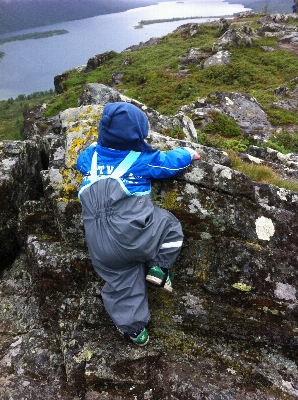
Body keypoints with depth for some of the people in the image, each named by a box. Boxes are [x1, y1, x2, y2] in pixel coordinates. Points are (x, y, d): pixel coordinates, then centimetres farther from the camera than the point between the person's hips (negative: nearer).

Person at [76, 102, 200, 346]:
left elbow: (80, 163, 32)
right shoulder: (141, 159, -3)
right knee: (171, 226, 19)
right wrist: (189, 153, 29)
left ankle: (132, 327, 30)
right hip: (134, 237, -5)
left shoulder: (91, 155, 9)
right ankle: (159, 269, 11)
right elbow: (170, 162, 9)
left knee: (121, 284, 20)